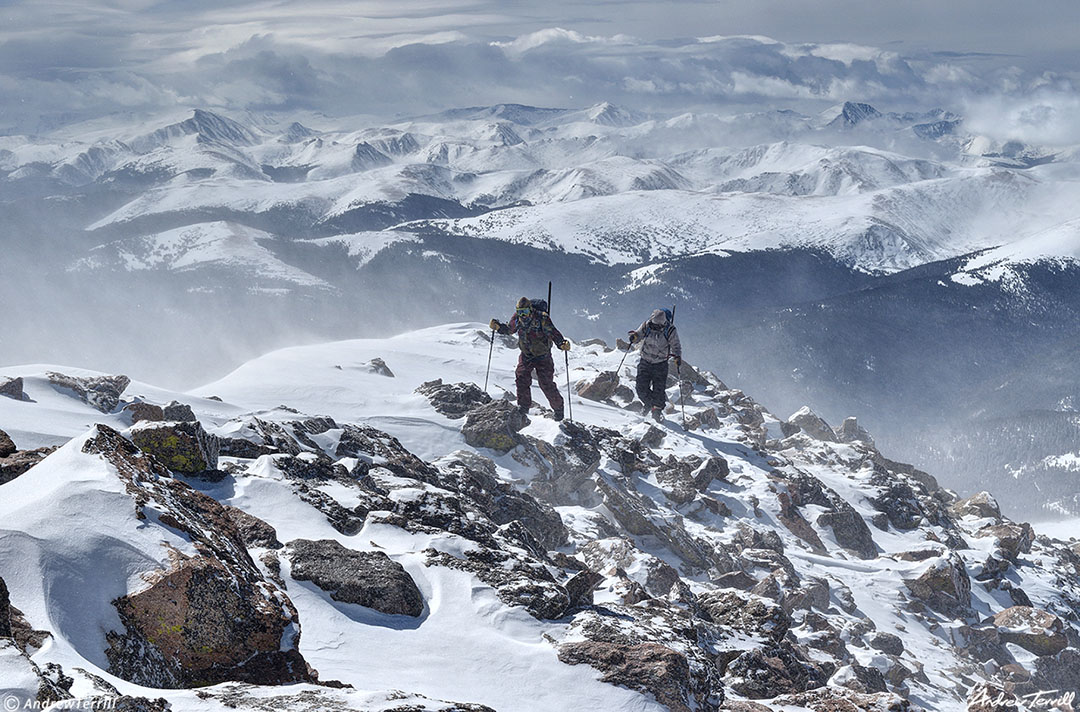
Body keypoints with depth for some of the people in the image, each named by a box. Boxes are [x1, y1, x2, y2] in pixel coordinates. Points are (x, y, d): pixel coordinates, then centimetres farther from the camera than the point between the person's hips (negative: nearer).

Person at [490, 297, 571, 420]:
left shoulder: (542, 319, -23)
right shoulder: (517, 319, -7)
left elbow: (553, 333, -23)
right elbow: (509, 329, 12)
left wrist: (562, 344, -41)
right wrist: (498, 327, -6)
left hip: (543, 356, -4)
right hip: (526, 355, 4)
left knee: (546, 384, -5)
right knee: (521, 378, -11)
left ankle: (558, 407, 17)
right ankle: (523, 407, 4)